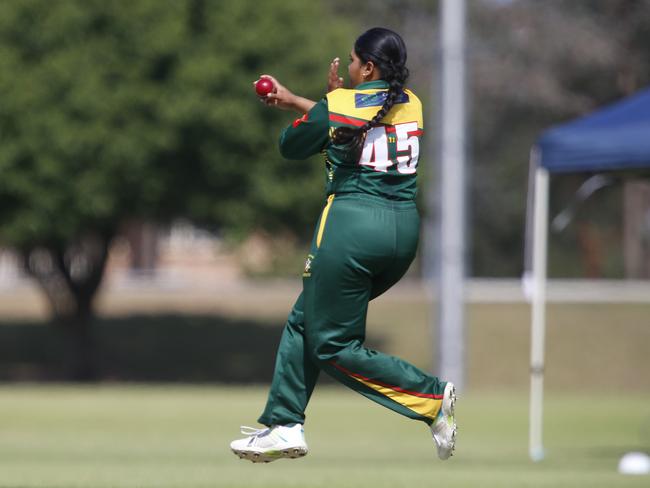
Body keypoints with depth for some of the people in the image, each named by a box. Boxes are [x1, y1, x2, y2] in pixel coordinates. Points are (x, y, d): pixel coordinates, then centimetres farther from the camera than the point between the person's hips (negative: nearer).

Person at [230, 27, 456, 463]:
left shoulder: (338, 104, -7)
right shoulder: (411, 105, 10)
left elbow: (291, 146, 9)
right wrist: (292, 100, 33)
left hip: (353, 223, -7)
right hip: (405, 229, 8)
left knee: (333, 345, 1)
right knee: (307, 317, 19)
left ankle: (431, 395, -12)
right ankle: (284, 426, 16)